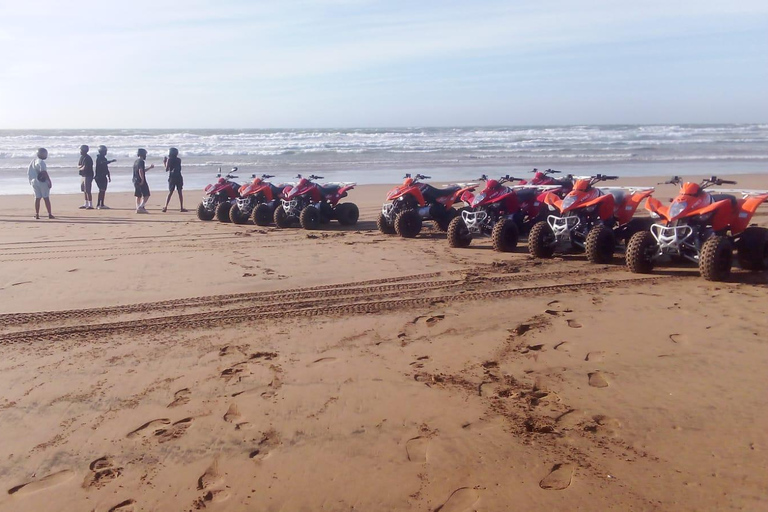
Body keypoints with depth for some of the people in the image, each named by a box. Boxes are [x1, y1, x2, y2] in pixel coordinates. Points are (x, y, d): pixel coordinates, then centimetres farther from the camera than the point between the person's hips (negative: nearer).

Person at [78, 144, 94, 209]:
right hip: (84, 175, 11)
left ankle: (91, 205, -9)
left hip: (88, 175, -11)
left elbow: (85, 168, -23)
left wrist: (81, 168, -1)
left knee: (87, 190, -11)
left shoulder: (87, 158, -17)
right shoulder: (82, 157, 14)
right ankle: (86, 204, 25)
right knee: (84, 190, 16)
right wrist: (80, 166, -6)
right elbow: (78, 165, 16)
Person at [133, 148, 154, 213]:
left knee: (138, 195, 12)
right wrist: (142, 180, -22)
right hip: (141, 181, -9)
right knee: (146, 195, -4)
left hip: (135, 180, 9)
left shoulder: (136, 161, 17)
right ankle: (140, 207, -13)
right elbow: (140, 171, -23)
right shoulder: (141, 161, -13)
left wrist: (150, 167, 33)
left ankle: (138, 208, 11)